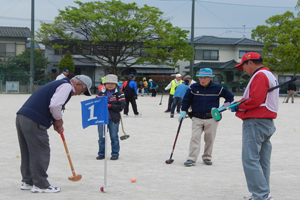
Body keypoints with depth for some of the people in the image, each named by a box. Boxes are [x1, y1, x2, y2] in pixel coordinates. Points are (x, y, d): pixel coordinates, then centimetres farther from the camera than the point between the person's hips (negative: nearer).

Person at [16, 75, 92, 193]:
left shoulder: (58, 84, 26)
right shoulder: (67, 86, -5)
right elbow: (55, 105, -19)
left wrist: (56, 122, 19)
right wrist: (59, 120, -1)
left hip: (21, 116, 10)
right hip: (33, 122, -10)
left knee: (27, 152, 17)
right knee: (41, 153, -1)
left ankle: (28, 181, 27)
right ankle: (40, 185, 6)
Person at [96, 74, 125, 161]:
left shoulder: (119, 94, 1)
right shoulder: (101, 93, 11)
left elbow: (121, 106, -8)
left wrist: (110, 106, -15)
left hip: (113, 119, -3)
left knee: (114, 137, 3)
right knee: (101, 137, 6)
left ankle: (115, 154, 14)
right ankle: (101, 153, 18)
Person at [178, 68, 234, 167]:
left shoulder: (217, 88, -1)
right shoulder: (193, 88, 2)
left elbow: (229, 96, 11)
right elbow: (186, 100, 11)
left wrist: (224, 106, 2)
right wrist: (183, 111, 4)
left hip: (212, 119, 0)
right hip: (197, 118, 0)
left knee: (209, 139, 7)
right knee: (195, 138, -8)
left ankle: (207, 157, 23)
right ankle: (192, 159, -7)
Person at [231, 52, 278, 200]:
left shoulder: (260, 76, -12)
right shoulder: (269, 75, 21)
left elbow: (255, 100, -22)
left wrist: (238, 106, -7)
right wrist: (238, 103, 11)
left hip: (255, 122, -11)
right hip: (267, 123, 11)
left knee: (250, 159, -10)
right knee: (262, 161, 12)